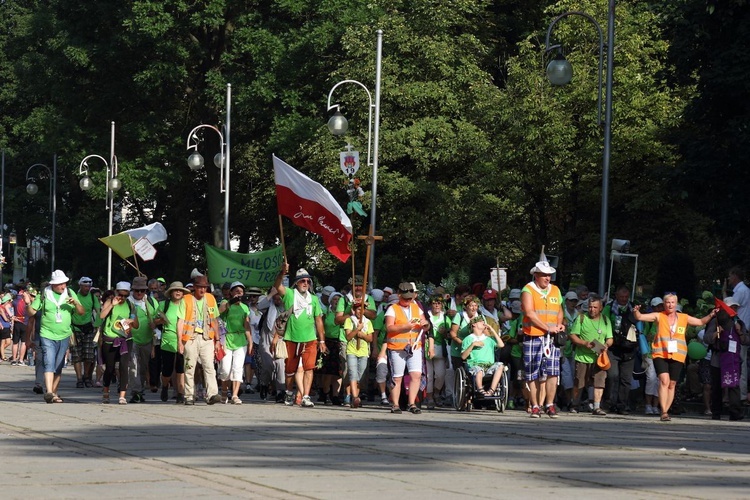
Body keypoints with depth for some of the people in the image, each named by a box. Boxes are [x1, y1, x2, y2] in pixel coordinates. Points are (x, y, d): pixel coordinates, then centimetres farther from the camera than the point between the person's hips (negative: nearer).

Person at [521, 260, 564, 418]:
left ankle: (550, 405, -3)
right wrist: (548, 328, -16)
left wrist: (559, 324, 3)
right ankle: (535, 406, 7)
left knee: (552, 372, -9)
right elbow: (529, 313, -12)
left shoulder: (555, 291, 17)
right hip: (533, 338, -3)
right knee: (533, 374, 0)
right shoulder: (528, 290, -1)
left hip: (552, 338, 3)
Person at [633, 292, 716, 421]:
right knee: (664, 380, -19)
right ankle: (664, 412, -22)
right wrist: (636, 312, -20)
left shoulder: (684, 318, 12)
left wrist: (710, 315, 5)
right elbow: (640, 317, 1)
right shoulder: (659, 316, 6)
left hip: (677, 356, 3)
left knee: (672, 384, 5)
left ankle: (665, 411, 17)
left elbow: (701, 322, 21)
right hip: (660, 354, -3)